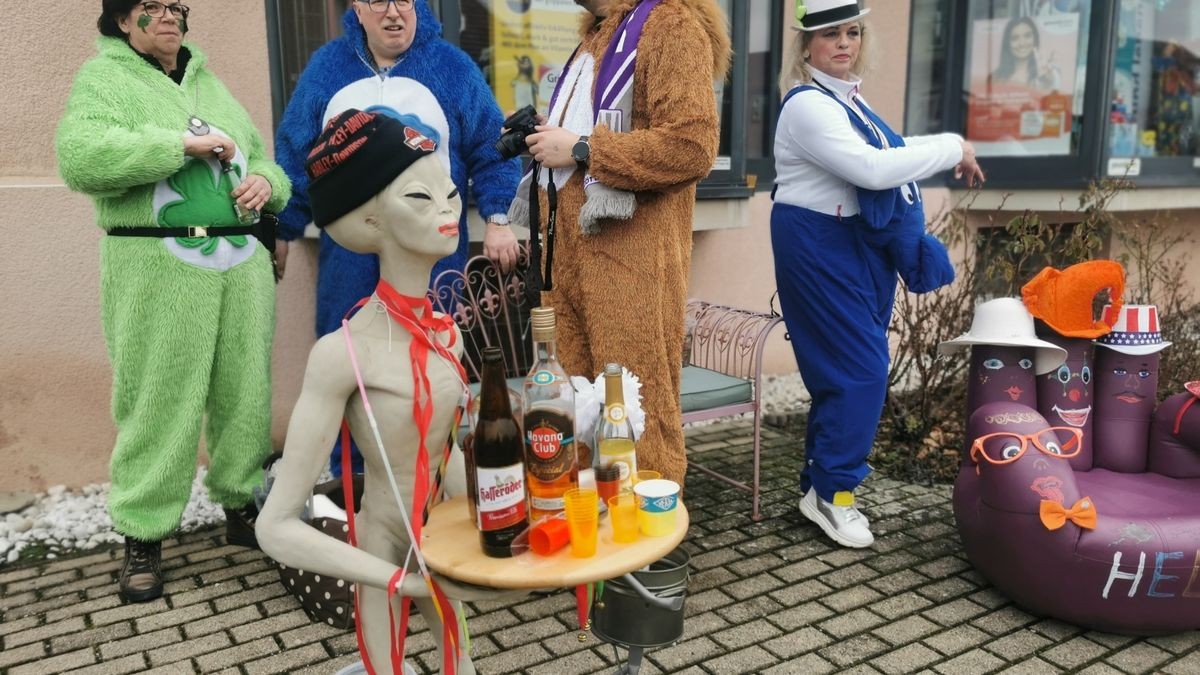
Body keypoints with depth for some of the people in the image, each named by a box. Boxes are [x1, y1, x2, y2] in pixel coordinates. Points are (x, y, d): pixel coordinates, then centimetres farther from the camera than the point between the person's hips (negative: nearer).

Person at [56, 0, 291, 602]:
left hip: (242, 263, 5)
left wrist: (265, 182, 1)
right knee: (159, 402, -3)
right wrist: (184, 143, -18)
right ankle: (143, 535, 11)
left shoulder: (207, 79, 20)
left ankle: (241, 505, 25)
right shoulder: (103, 77, 3)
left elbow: (261, 158, 24)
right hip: (158, 269, -5)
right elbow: (80, 157, -16)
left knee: (244, 392, 8)